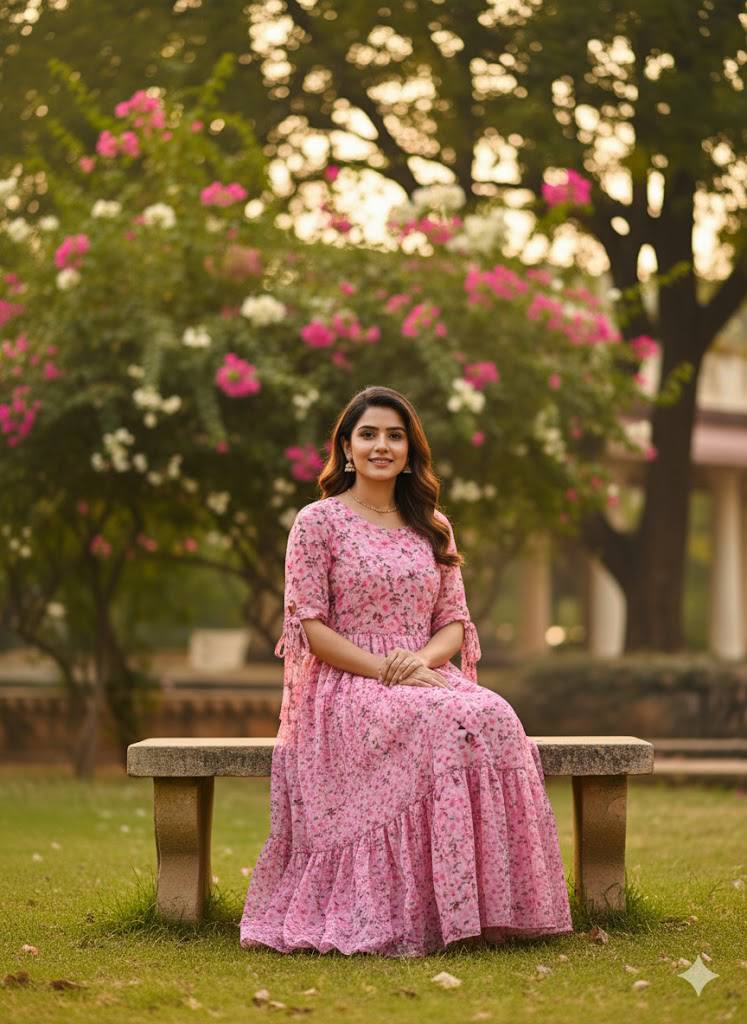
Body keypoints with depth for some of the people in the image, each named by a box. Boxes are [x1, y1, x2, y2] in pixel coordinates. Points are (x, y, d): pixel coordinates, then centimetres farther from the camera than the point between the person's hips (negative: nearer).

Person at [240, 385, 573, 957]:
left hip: (425, 678, 4)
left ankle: (487, 906, -27)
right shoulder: (318, 521, 3)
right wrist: (386, 671, -16)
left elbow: (454, 622, 13)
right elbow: (309, 625, -4)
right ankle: (422, 915, -30)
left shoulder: (432, 527, 17)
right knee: (444, 724, -35)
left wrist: (421, 658, -10)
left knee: (494, 718, -30)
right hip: (346, 689, -4)